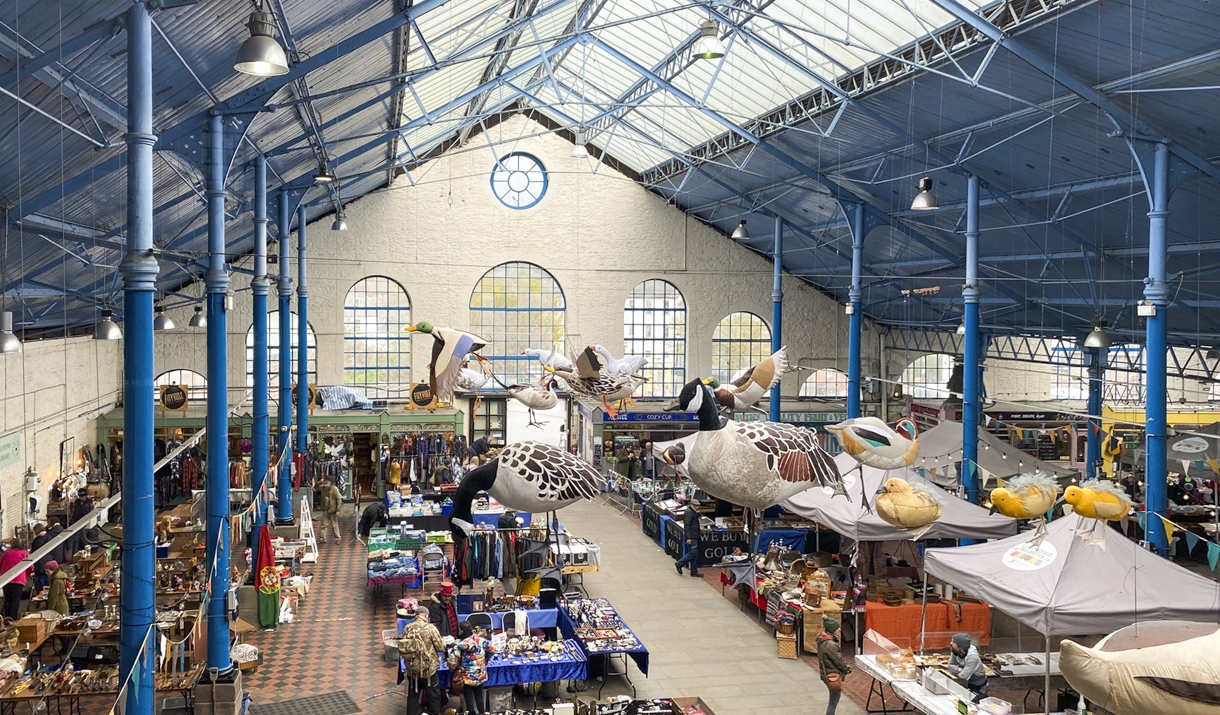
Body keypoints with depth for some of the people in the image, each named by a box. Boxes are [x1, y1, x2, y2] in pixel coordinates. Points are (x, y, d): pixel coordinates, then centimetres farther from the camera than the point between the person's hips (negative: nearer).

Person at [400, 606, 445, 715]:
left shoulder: (407, 628, -1)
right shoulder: (430, 628, -14)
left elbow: (402, 648, 6)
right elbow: (441, 647, -10)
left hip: (412, 669, 4)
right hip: (428, 669, -4)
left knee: (412, 697, 16)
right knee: (434, 698, 11)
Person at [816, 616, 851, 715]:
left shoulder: (822, 640, 2)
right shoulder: (830, 645, -28)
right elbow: (838, 661, -19)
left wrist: (845, 668, 8)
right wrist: (847, 670, -2)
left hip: (827, 673, 10)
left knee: (834, 698, 25)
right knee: (833, 701, 3)